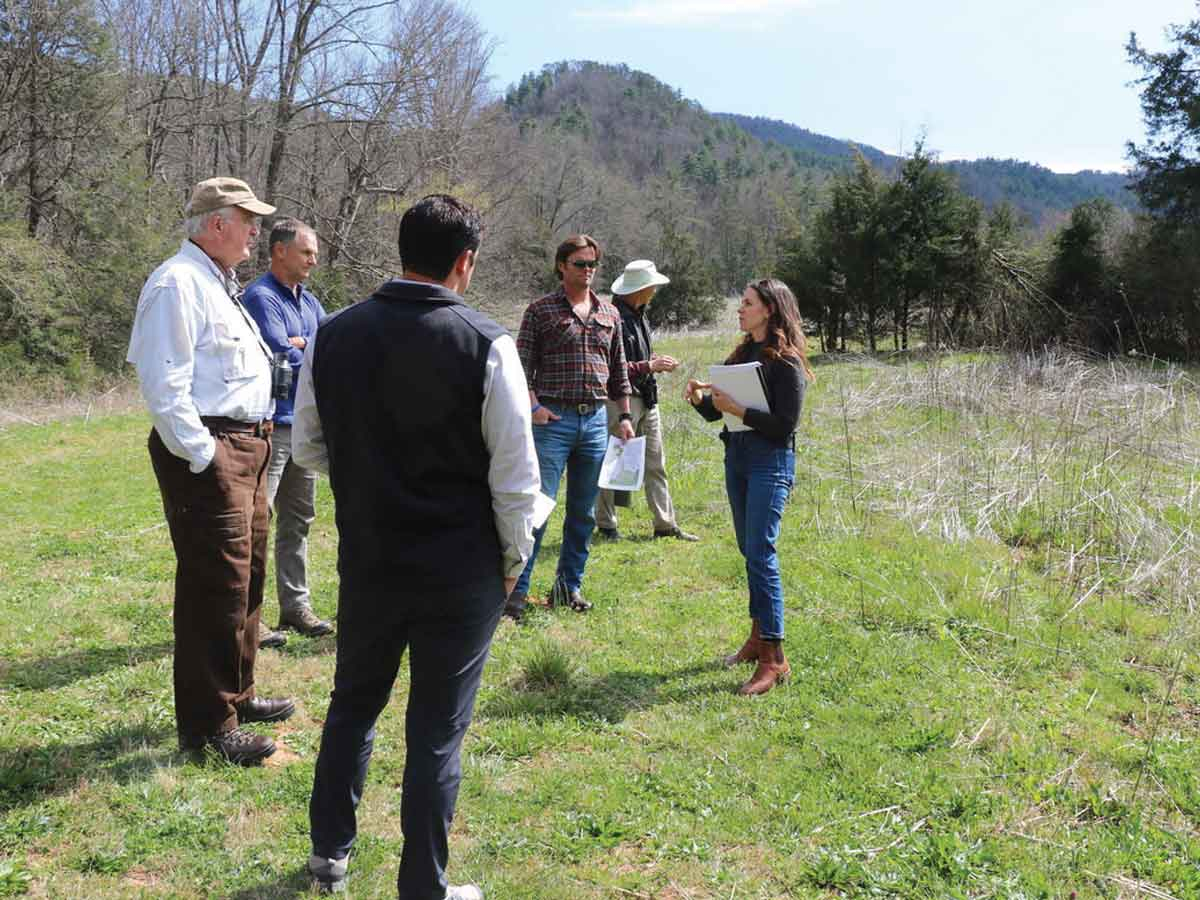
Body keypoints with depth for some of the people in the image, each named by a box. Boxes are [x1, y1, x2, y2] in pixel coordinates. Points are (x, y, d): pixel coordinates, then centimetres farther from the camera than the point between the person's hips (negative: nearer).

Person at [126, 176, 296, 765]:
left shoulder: (220, 285, 19)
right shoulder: (177, 283, -12)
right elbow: (165, 386, -19)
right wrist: (202, 457, -20)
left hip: (247, 447, 10)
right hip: (208, 453, -10)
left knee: (247, 575, 17)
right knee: (217, 584, -7)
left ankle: (235, 695, 31)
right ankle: (208, 724, 3)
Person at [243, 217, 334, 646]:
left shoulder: (309, 300, 15)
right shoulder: (261, 297, -11)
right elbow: (281, 354, -20)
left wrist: (300, 344, -9)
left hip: (305, 422, 9)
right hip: (271, 423, -9)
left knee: (298, 519, 14)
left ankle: (295, 606, 24)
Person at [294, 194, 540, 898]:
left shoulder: (334, 335, -3)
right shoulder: (486, 343, -15)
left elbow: (308, 448, 7)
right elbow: (514, 472, -13)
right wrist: (514, 559, 2)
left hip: (367, 562, 4)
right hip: (461, 574, -4)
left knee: (353, 703, 24)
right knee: (438, 732, 9)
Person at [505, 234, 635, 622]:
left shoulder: (609, 314, 13)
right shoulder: (540, 310, 0)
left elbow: (619, 371, 17)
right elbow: (523, 365, -3)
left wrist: (625, 416, 12)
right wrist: (533, 406, -15)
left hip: (596, 420, 5)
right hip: (554, 419, -5)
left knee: (583, 513, 10)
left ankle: (569, 586, 21)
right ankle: (517, 589, -1)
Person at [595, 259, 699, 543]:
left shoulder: (638, 314, 13)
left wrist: (657, 361, 4)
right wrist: (649, 366, -17)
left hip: (646, 399, 9)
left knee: (655, 464, 11)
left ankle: (666, 524, 16)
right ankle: (605, 524, 14)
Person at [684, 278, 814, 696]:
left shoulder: (786, 362, -10)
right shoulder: (741, 355, 13)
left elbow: (785, 423, -16)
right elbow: (714, 411, 14)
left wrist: (737, 409, -19)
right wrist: (699, 398, -6)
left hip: (771, 461, -8)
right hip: (736, 456, 8)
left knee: (761, 555, -12)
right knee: (749, 551, 14)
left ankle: (774, 658, -9)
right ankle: (758, 636, 25)